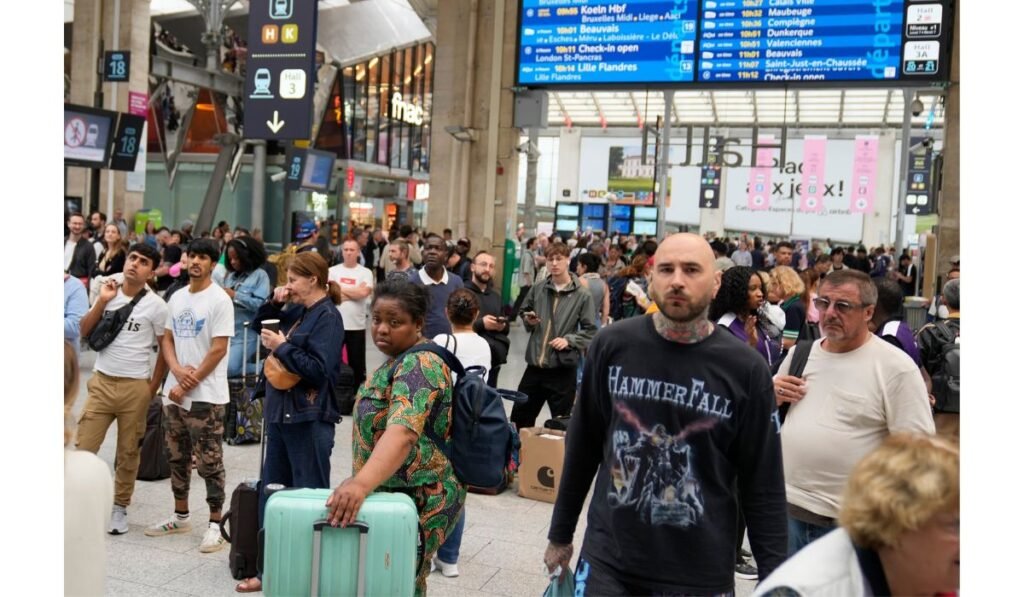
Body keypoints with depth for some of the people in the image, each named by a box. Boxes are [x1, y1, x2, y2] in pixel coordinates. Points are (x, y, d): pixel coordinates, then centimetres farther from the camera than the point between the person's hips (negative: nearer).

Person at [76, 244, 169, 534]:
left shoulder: (156, 305, -5)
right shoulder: (107, 293, 6)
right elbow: (84, 331, 2)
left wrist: (152, 389, -3)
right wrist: (102, 302, -10)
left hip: (135, 387, -3)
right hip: (101, 383, 3)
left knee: (128, 452, 8)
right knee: (83, 448, 0)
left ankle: (120, 506, 22)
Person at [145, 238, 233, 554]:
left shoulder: (219, 300, -11)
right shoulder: (176, 298, 11)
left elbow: (218, 350, -14)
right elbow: (167, 340, 12)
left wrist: (188, 385, -12)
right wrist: (178, 370, -8)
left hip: (206, 396, -7)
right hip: (175, 392, 7)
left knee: (209, 463, -2)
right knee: (177, 458, 17)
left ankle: (215, 524, 8)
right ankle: (181, 516, 31)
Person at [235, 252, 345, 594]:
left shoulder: (328, 316, -13)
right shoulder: (298, 311, 12)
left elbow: (318, 369, -21)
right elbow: (261, 327, 24)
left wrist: (282, 347, -15)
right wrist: (273, 304, 6)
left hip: (308, 420, -9)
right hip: (281, 414, 9)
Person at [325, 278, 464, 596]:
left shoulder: (419, 365, -22)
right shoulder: (403, 359, 10)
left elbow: (402, 432, -37)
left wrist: (361, 484, -50)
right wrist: (362, 483, 21)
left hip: (418, 502, -10)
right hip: (398, 494, 10)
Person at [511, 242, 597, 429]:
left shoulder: (582, 295, -7)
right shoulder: (538, 289, 2)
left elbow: (590, 331, -5)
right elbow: (523, 311, 19)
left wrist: (569, 340, -18)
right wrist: (528, 320, -2)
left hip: (563, 368, -4)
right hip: (534, 365, 4)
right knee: (520, 417, 16)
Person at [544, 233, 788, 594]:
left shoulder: (745, 369, -9)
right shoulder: (613, 345, -5)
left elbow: (762, 485, -3)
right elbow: (583, 448, 5)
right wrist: (560, 534, 10)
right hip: (607, 561, 1)